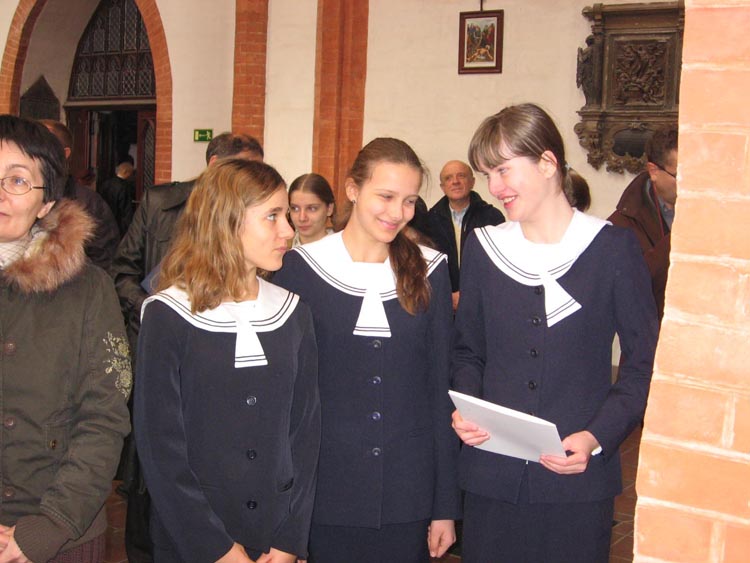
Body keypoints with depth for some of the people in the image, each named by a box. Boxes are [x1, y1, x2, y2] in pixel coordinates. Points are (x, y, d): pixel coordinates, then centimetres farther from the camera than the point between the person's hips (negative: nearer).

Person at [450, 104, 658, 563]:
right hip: (492, 474, 3)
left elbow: (646, 364, -3)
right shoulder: (483, 248, 6)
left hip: (578, 478, -2)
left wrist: (597, 436, -16)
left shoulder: (613, 248, -4)